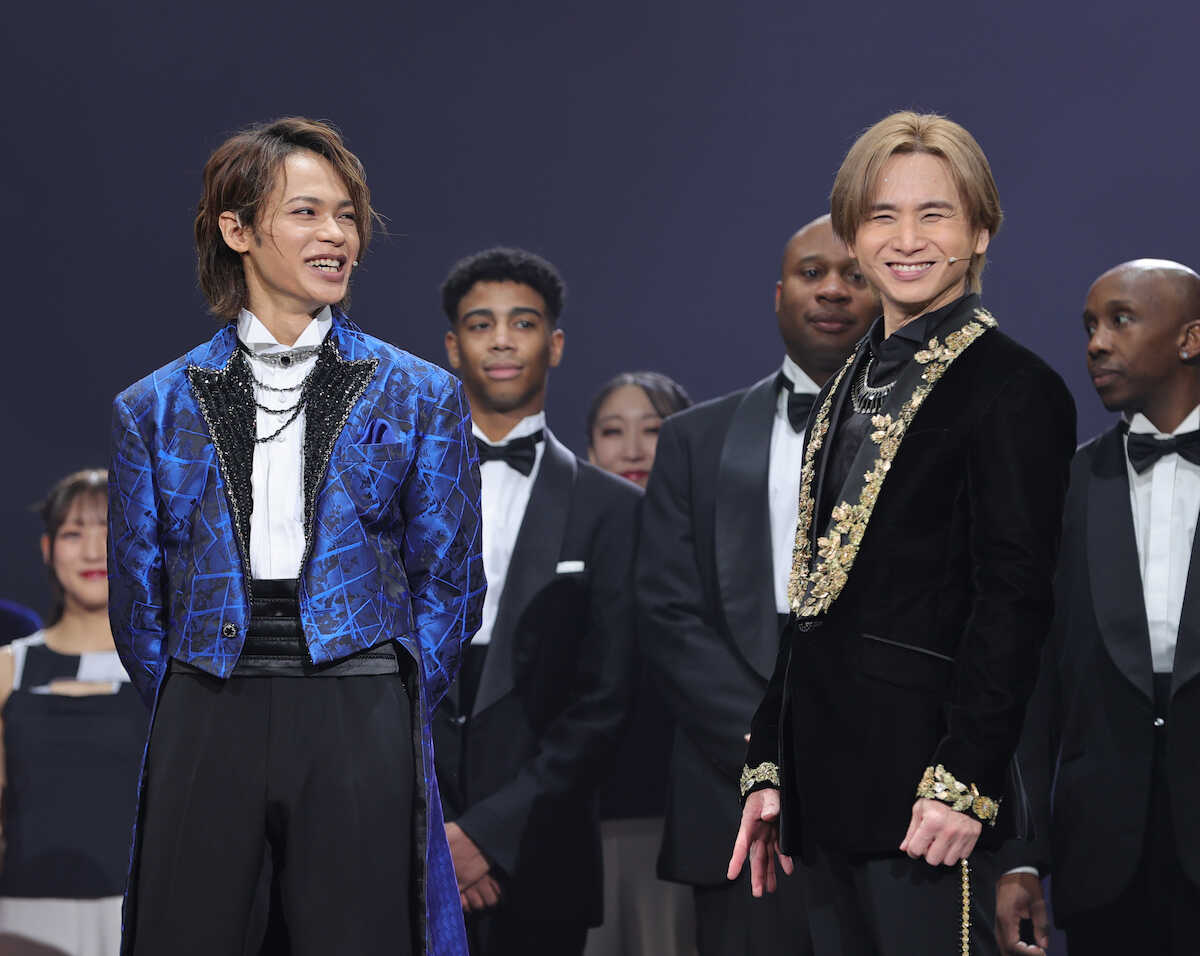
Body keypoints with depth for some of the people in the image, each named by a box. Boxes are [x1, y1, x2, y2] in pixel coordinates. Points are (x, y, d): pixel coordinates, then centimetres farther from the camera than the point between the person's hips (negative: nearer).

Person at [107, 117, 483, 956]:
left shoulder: (420, 398, 9)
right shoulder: (156, 408, 9)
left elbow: (449, 583, 10)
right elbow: (137, 595, 13)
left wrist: (386, 719, 5)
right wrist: (199, 720, 7)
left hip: (361, 732, 0)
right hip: (205, 722, 1)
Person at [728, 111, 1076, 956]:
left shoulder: (1015, 389, -7)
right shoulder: (852, 386, 17)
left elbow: (1014, 602, -13)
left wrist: (963, 781, -18)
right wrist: (771, 770, 15)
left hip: (919, 791, -8)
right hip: (828, 784, 8)